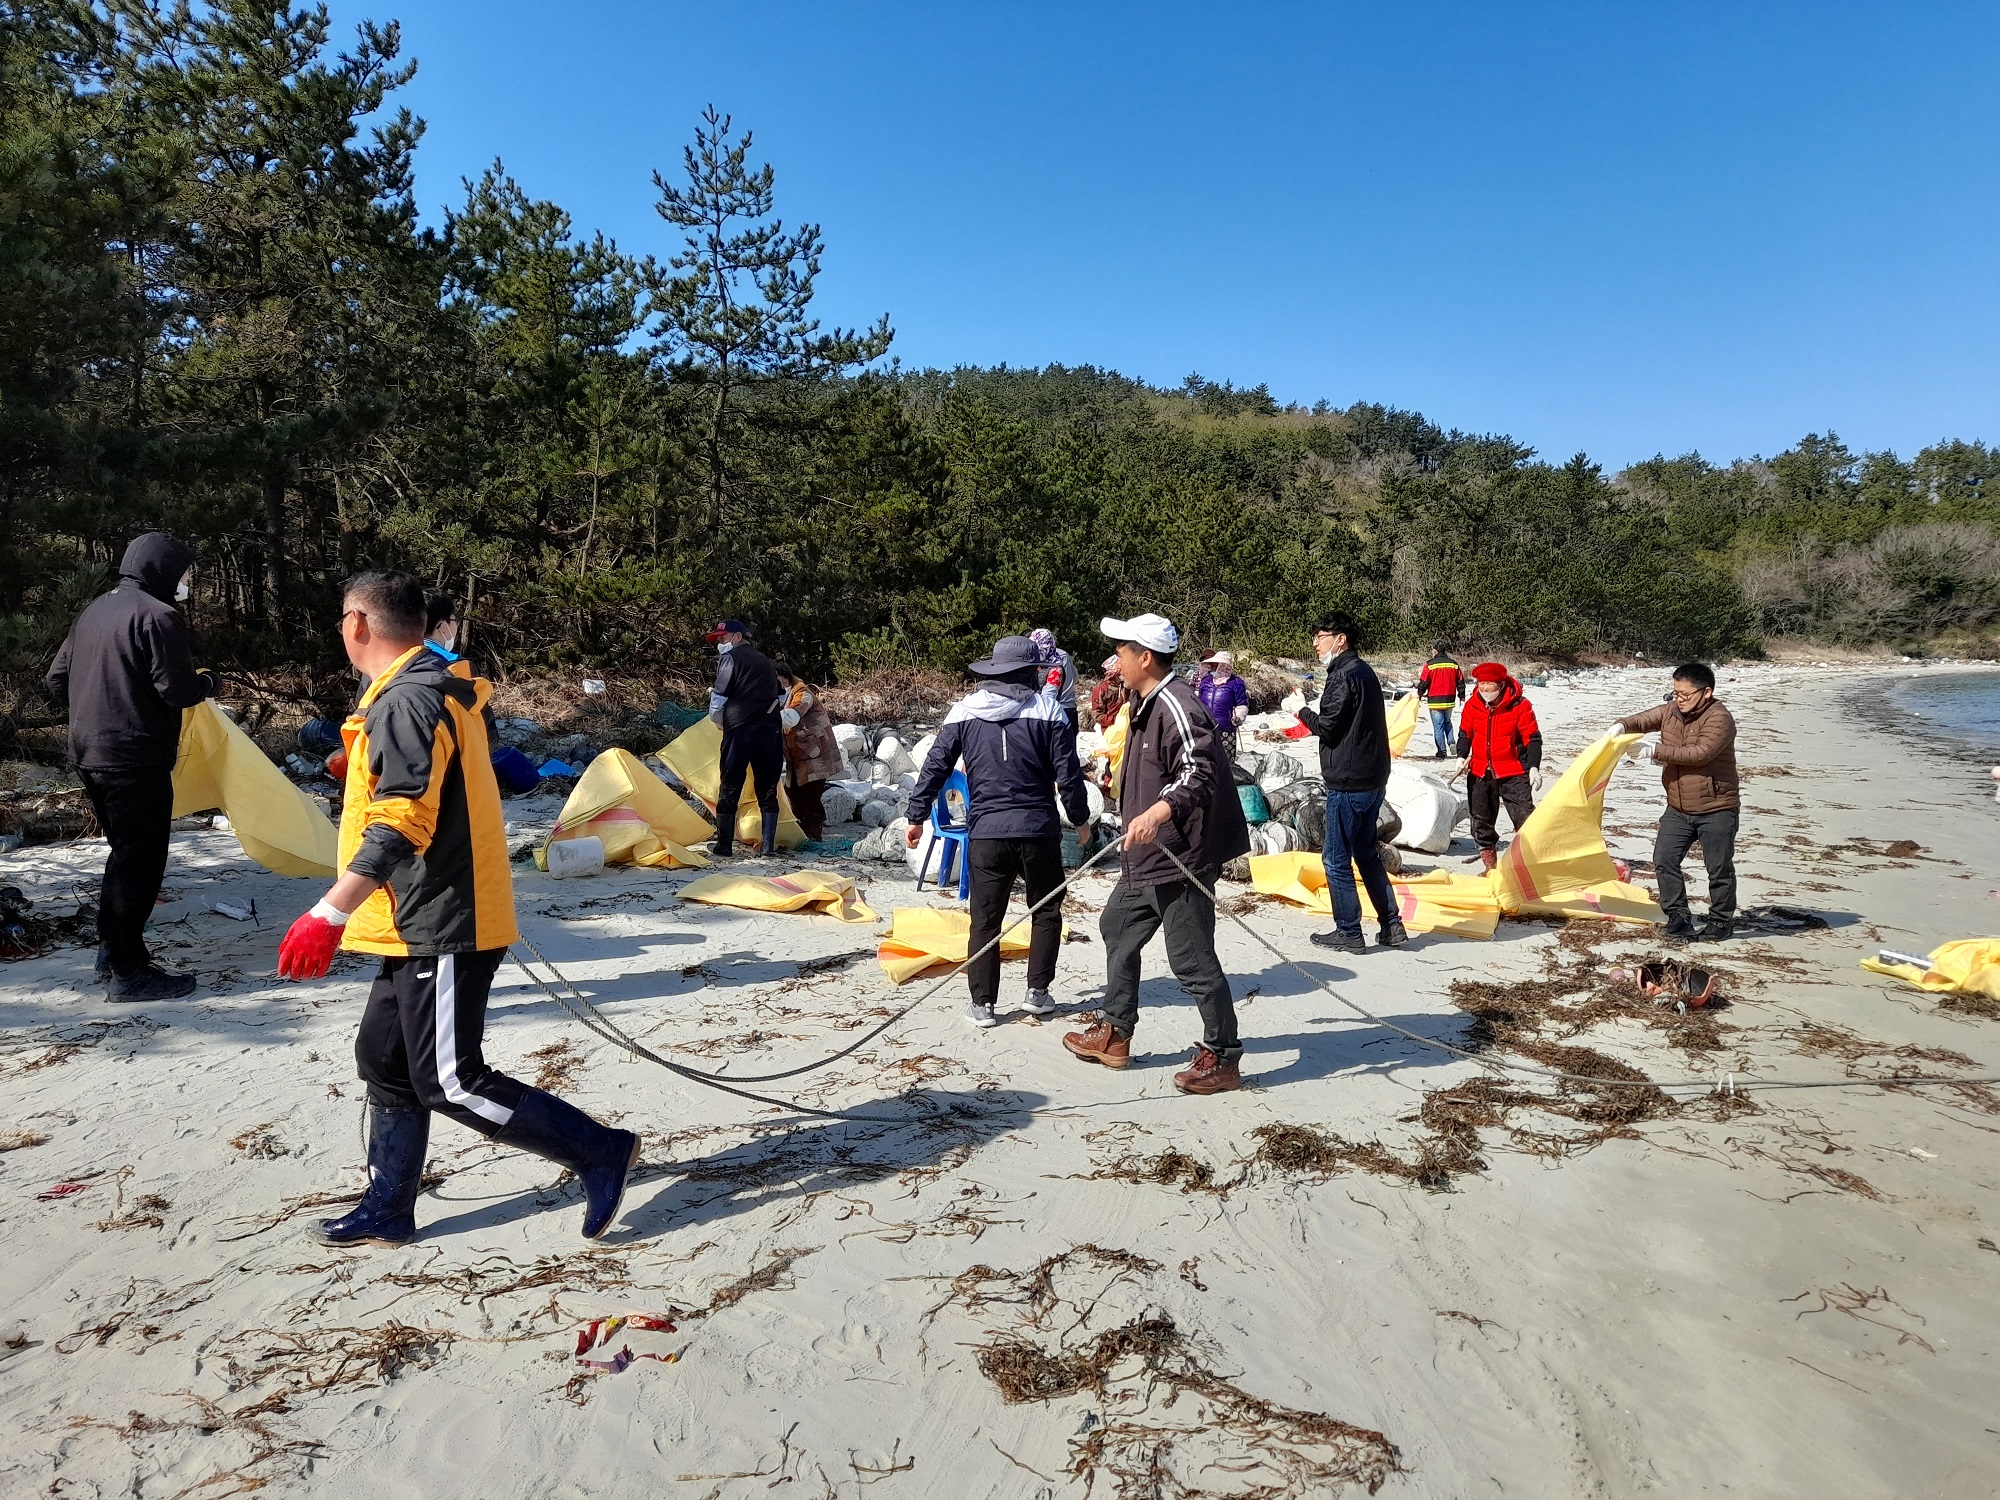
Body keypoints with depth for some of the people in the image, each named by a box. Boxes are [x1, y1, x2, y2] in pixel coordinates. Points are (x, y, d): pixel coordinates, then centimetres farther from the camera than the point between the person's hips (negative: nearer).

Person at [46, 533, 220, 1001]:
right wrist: (211, 681, 1)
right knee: (140, 861, -3)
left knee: (125, 853, 21)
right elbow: (178, 690, -19)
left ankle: (112, 949, 29)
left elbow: (57, 679, 17)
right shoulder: (157, 616, -14)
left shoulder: (95, 610, 13)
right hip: (137, 760, -9)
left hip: (89, 755, 9)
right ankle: (128, 972, 1)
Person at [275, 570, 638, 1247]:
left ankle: (601, 1151, 2)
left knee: (451, 1082, -5)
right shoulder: (438, 689, 14)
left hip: (443, 926, -11)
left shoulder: (406, 702, -19)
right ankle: (387, 1210, 29)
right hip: (426, 922, 11)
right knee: (385, 1058, 17)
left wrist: (330, 914, -30)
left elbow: (401, 823, -28)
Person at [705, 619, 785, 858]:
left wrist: (720, 722, 15)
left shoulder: (731, 658, 1)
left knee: (729, 790, 1)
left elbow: (718, 699, -1)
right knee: (767, 789, 7)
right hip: (771, 729, 6)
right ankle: (768, 847, 6)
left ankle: (724, 847, 4)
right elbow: (781, 697, 28)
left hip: (740, 730, -6)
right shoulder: (763, 660, 22)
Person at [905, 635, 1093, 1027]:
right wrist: (1081, 819, 11)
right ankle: (1038, 991, 19)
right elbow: (1068, 773, -2)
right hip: (1039, 830, -1)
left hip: (986, 833, 1)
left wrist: (916, 816, 9)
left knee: (985, 921, 8)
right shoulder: (1047, 709, -2)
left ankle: (983, 1004, 10)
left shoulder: (965, 710, 3)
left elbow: (935, 766, 2)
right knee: (1046, 913, 18)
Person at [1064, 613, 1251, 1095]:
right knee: (1118, 928, 20)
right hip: (1145, 856, 11)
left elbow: (1200, 773, -32)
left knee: (1191, 959, -3)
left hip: (1180, 857, -11)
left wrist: (1158, 812, -44)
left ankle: (1223, 1058, 12)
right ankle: (1115, 1034, 34)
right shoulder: (1146, 702, 12)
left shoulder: (1176, 707, -20)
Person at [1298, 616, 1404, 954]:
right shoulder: (1365, 671, 14)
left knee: (1336, 859, 0)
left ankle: (1348, 933, 7)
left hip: (1347, 783, -10)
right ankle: (1391, 926, 20)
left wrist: (1302, 710, 0)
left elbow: (1327, 728, -16)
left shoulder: (1344, 676, -17)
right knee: (1367, 854, 18)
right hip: (1373, 779, 10)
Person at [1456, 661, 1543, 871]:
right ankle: (1487, 849, 26)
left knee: (1523, 813, -10)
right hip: (1479, 770, 4)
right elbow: (1465, 733, 11)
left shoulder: (1519, 705, -11)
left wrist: (1533, 767, -15)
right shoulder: (1473, 705, 0)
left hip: (1513, 770, -4)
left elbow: (1532, 738, -8)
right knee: (1481, 815, 12)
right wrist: (1462, 756, -5)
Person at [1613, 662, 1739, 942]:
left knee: (1719, 868, 4)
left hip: (1716, 810, -6)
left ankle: (1721, 921, 21)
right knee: (1664, 860, 1)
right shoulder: (1670, 711, 2)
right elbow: (1643, 720, 11)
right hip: (1678, 809, 6)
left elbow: (1700, 753, -29)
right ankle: (1678, 917, 11)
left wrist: (1656, 751, -29)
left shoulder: (1720, 719, -19)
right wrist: (1622, 726, -13)